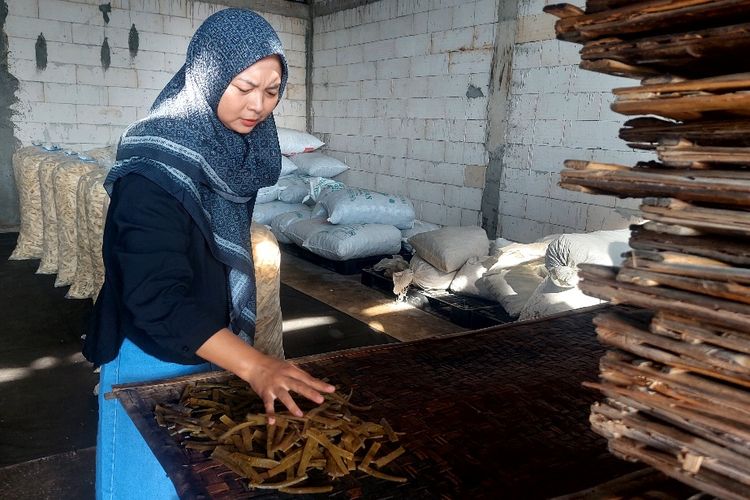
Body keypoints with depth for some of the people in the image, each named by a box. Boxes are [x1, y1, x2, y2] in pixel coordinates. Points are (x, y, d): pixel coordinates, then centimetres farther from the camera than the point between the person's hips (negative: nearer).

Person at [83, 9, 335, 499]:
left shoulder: (236, 147, -3)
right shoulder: (154, 168, -26)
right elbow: (157, 298, -32)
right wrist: (253, 363, -42)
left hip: (216, 345, 7)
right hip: (155, 358, -7)